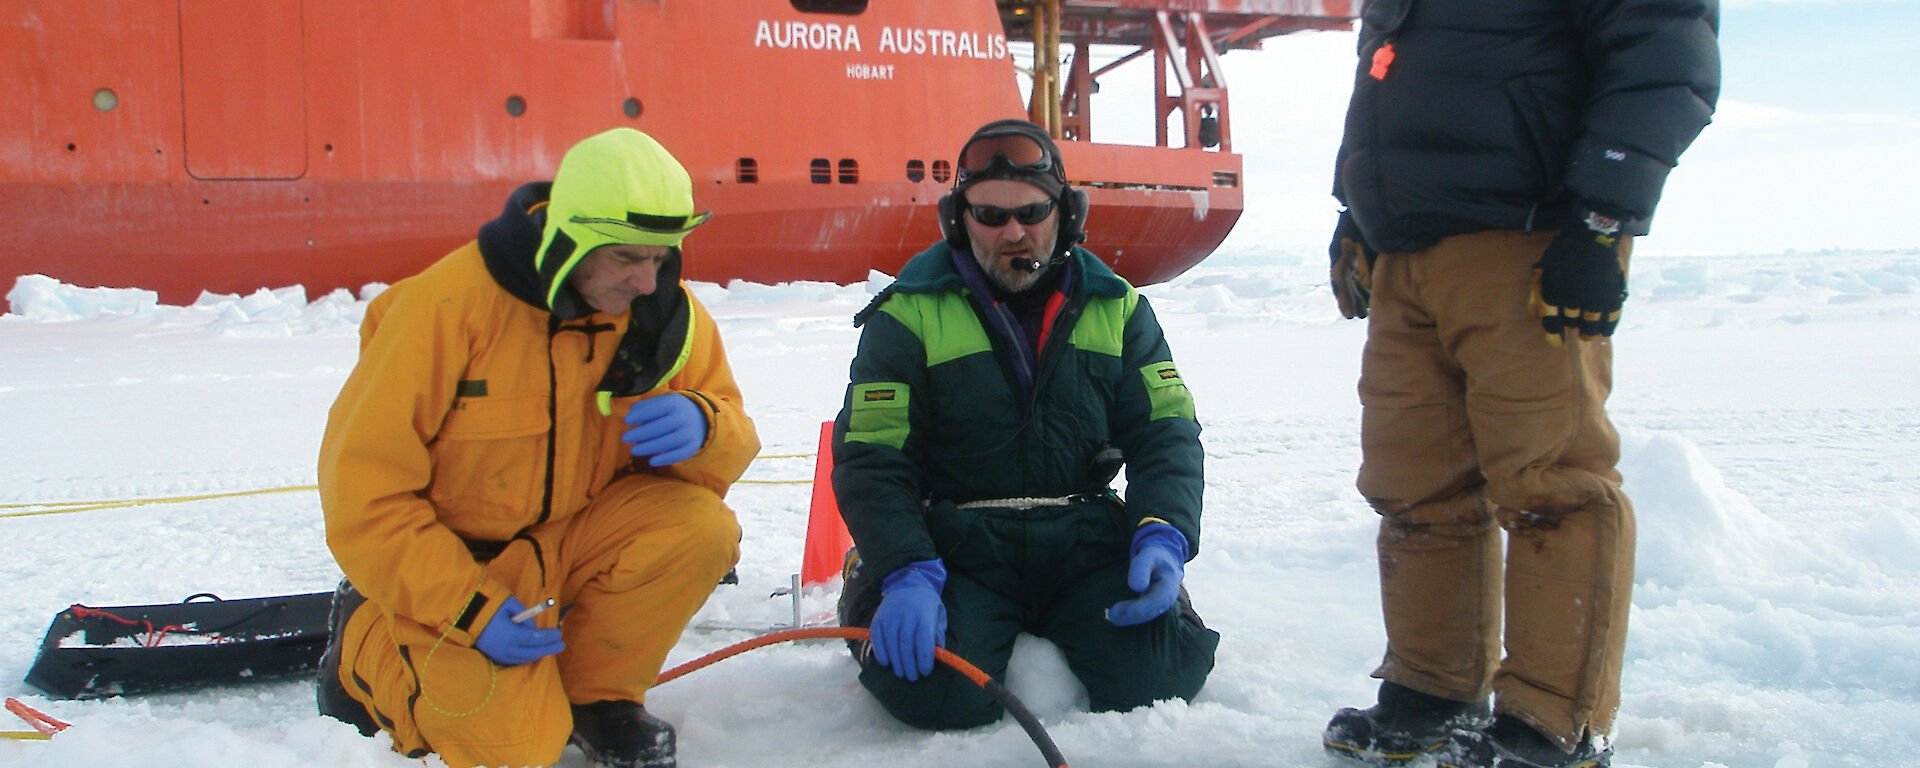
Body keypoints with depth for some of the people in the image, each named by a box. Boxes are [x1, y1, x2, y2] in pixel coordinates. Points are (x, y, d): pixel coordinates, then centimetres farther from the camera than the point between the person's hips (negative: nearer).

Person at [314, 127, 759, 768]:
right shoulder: (449, 304, -23)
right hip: (445, 563, -4)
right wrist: (471, 612, -25)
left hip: (567, 540, 4)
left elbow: (732, 443, -5)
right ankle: (367, 645, 10)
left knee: (702, 528, -22)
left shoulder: (666, 312, -10)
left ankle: (596, 695, 1)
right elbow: (363, 487, -20)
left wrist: (701, 426, -31)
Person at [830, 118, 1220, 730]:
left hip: (1085, 540, 3)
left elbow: (1165, 433, 7)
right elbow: (871, 459, -5)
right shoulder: (910, 315, 0)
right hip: (958, 548, -2)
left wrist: (1164, 538, -14)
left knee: (1158, 676, -20)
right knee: (935, 694, -26)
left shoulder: (1117, 308, 10)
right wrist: (906, 576, -21)